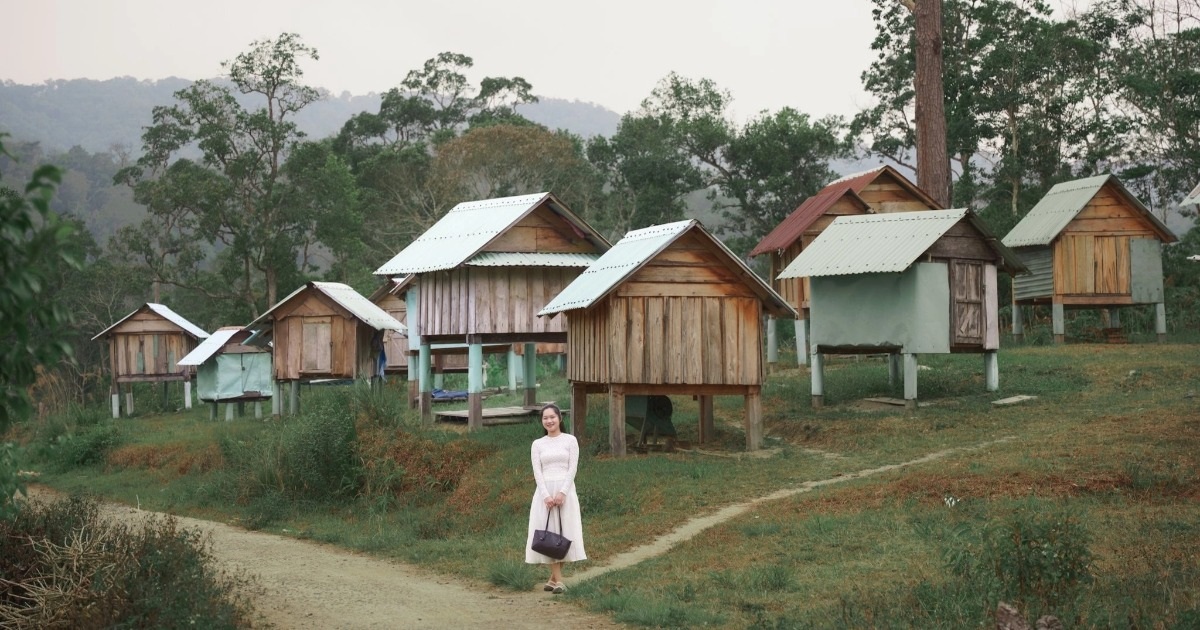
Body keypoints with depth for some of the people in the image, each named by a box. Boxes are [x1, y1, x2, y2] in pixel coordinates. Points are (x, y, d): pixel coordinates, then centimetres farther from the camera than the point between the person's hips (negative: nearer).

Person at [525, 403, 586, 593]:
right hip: (544, 491, 1)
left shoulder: (570, 440, 4)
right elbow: (537, 472, 2)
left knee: (565, 531, -4)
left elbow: (572, 469, -3)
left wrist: (562, 493, -14)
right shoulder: (537, 444, 9)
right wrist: (546, 495, -12)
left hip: (565, 490, -1)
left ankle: (554, 578, 5)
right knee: (548, 533, -4)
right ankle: (558, 580, -4)